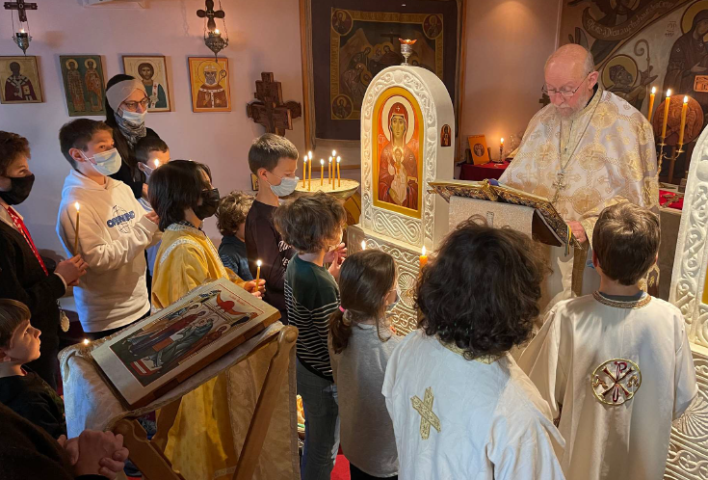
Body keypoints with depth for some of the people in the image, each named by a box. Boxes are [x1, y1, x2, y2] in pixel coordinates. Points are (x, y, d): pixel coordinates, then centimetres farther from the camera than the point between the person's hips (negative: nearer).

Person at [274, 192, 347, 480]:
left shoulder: (296, 263, -6)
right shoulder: (321, 286, -33)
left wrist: (329, 270, -1)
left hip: (303, 363, 9)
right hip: (322, 375, -9)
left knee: (316, 436, 33)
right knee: (323, 446, 16)